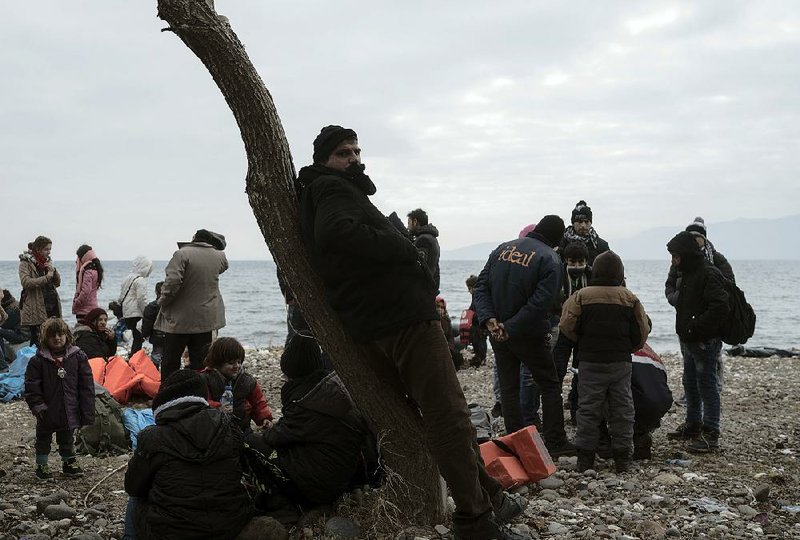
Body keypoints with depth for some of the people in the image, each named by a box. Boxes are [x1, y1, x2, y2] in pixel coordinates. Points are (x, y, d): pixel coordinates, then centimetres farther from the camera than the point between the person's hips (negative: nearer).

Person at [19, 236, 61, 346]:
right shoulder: (26, 263, -3)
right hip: (36, 309, -6)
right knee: (37, 340, -5)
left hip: (52, 306, 6)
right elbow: (26, 282, -19)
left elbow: (57, 283, 17)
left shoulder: (47, 261, 18)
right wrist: (46, 277, -19)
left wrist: (53, 270, -1)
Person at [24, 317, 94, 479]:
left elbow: (86, 385, -3)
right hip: (47, 411, -2)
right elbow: (31, 386, -8)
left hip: (70, 410, 2)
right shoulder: (38, 361, -11)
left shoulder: (78, 356, -6)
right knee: (43, 439, 14)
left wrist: (87, 408, -4)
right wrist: (37, 405, -15)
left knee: (67, 439, 20)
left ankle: (69, 462, 36)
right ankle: (41, 465, 29)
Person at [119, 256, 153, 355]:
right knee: (138, 339, -6)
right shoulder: (140, 280, -11)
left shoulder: (127, 278, 17)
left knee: (136, 339, 14)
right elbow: (142, 300, -16)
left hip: (126, 314, 9)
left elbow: (121, 298, 20)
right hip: (136, 314, -9)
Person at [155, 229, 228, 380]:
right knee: (200, 361, 9)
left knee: (170, 361, 8)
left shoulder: (182, 254, -16)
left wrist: (163, 301, -4)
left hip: (180, 318, -4)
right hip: (206, 318, 4)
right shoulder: (219, 256, -1)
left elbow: (172, 282, -22)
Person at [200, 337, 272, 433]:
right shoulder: (206, 379, -6)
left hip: (241, 427, 2)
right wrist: (217, 408, -31)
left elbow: (258, 402, 12)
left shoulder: (248, 380, 5)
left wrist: (265, 418, -3)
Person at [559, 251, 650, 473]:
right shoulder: (630, 299, -1)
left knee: (588, 408, 6)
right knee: (622, 408, 9)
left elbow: (567, 326, -7)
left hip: (590, 361, -1)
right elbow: (642, 332, 1)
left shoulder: (581, 296, -6)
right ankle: (622, 458, 12)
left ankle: (585, 457, 7)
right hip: (621, 363, 1)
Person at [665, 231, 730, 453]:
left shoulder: (709, 274, -19)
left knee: (707, 385, -4)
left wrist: (695, 327, -25)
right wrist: (684, 329, 11)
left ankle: (710, 434, 2)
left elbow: (720, 308, -29)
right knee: (690, 384, 19)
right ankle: (693, 425, 33)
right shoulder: (688, 273, 12)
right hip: (689, 341, 10)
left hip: (705, 342, -10)